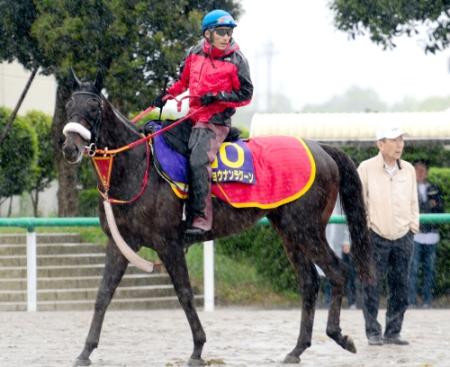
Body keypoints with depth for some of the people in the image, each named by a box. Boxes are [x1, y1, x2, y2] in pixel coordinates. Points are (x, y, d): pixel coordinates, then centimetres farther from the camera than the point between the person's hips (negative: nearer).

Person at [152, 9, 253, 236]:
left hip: (217, 122, -7)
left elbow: (245, 95, -4)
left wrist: (218, 96, -16)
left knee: (199, 161, -25)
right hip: (194, 117, 7)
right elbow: (183, 81, 25)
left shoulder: (236, 60, -6)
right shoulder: (194, 55, 8)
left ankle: (201, 219, -27)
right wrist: (167, 95, 15)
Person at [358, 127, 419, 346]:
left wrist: (413, 227, 7)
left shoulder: (408, 170, 6)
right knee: (372, 286, -3)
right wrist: (364, 229, -5)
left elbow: (413, 202, 14)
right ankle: (373, 333, 4)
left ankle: (393, 332, 13)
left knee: (400, 287, 5)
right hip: (375, 237, -4)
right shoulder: (366, 169, -6)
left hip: (403, 237, 4)